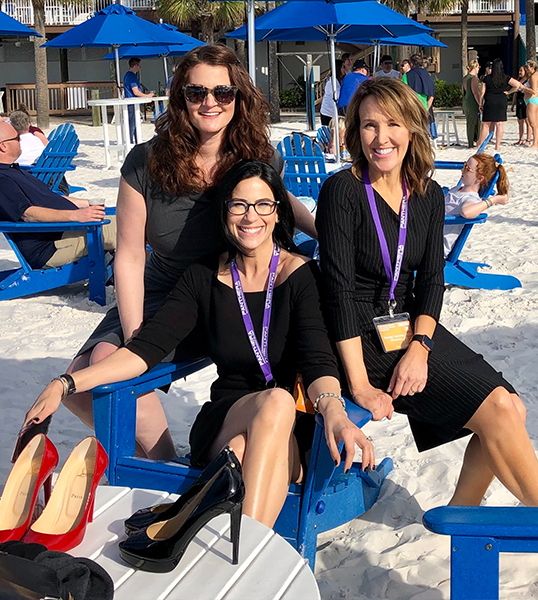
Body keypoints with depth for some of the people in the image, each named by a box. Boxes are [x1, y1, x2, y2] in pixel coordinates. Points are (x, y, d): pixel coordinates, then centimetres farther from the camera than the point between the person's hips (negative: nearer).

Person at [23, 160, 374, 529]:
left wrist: (333, 410, -41)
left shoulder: (301, 274, -3)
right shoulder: (204, 278, 6)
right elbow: (148, 346, -2)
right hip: (225, 420, 1)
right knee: (275, 400, -36)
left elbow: (317, 359, -17)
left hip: (294, 431, -1)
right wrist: (64, 384, -15)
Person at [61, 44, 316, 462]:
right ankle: (166, 465, -1)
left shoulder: (261, 157, -7)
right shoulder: (147, 162, -11)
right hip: (165, 298, 0)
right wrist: (136, 341, -17)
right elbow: (130, 257, -9)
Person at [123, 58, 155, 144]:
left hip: (132, 103, 11)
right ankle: (130, 142, -5)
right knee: (132, 124, -7)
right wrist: (147, 96, -9)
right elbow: (136, 92, -19)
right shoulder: (131, 76, -16)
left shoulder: (128, 75, 16)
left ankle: (137, 142, 20)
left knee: (136, 123, 14)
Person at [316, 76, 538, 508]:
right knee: (496, 409, -14)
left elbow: (431, 281, 4)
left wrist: (420, 346, -15)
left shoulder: (428, 195, 6)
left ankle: (460, 511, 11)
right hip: (363, 338, -6)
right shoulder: (343, 191, -13)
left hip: (412, 328, 6)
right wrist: (360, 383, -21)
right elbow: (339, 288, -17)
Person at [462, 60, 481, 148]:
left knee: (469, 123, 13)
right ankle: (471, 144, 1)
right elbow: (475, 92, -18)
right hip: (473, 104, -8)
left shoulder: (465, 78, 12)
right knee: (473, 123, -2)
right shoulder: (473, 78, -14)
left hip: (466, 104, 8)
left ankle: (471, 142, 17)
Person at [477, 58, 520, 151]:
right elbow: (517, 84, -6)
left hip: (489, 102, -1)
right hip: (502, 102, 1)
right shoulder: (505, 78, 2)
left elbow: (482, 92, 1)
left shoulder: (487, 78, 0)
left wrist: (481, 104, 9)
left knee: (486, 124, 2)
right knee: (500, 124, 2)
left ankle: (480, 145, 3)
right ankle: (497, 145, 1)